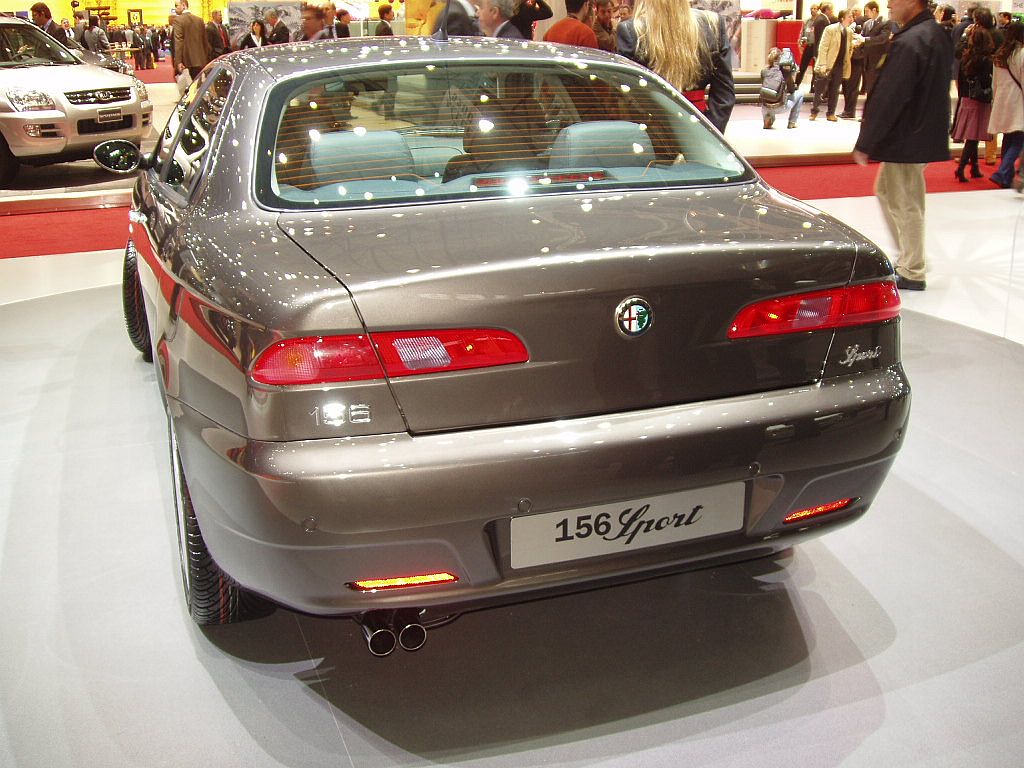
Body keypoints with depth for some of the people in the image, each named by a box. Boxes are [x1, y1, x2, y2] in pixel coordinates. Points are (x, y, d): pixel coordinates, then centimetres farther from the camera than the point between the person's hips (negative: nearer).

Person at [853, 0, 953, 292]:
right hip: (928, 133, 10)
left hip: (906, 138, -10)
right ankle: (909, 258, 29)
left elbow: (888, 99, -23)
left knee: (906, 205, 1)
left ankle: (912, 273, 12)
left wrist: (865, 143, -16)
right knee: (886, 190, 21)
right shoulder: (938, 35, 9)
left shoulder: (908, 43, -22)